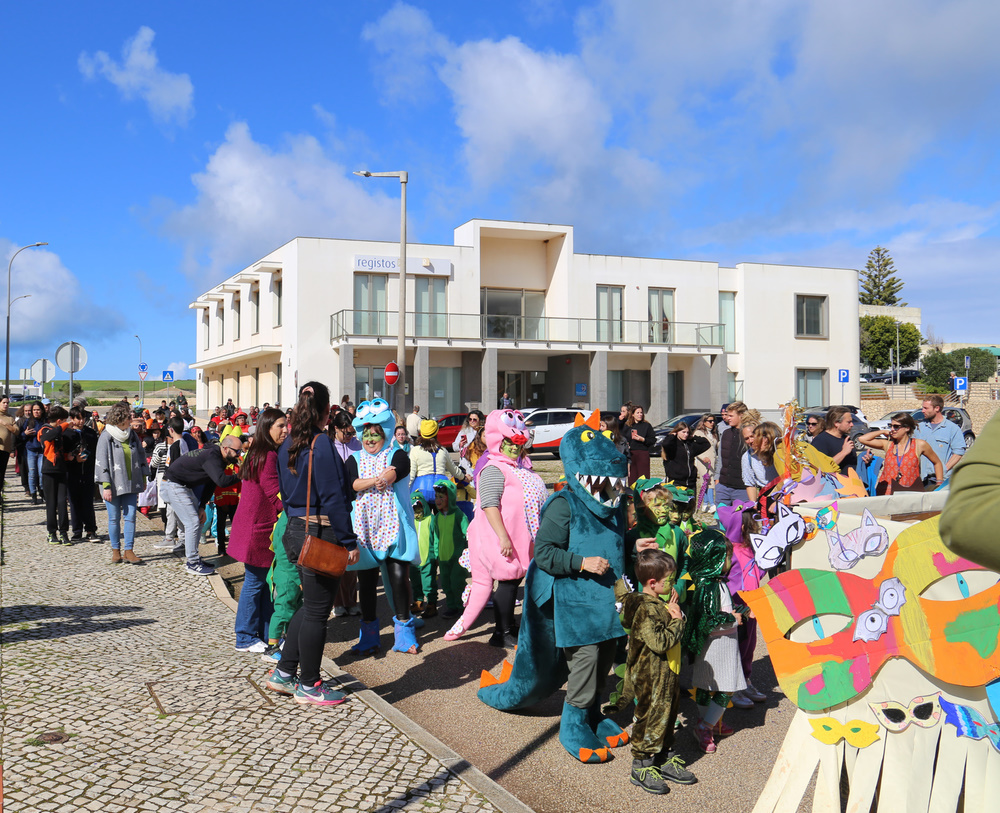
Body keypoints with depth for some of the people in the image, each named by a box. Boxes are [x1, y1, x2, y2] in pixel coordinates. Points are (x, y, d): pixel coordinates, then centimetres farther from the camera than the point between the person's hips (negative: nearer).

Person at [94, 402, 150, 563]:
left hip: (131, 484, 4)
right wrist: (106, 486, -14)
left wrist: (143, 479, 13)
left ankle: (129, 551, 4)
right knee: (114, 518, 5)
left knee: (130, 517, 0)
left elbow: (141, 457, 16)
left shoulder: (132, 435, 8)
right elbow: (101, 462, -9)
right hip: (114, 484, -4)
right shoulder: (106, 437, -7)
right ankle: (115, 551, 15)